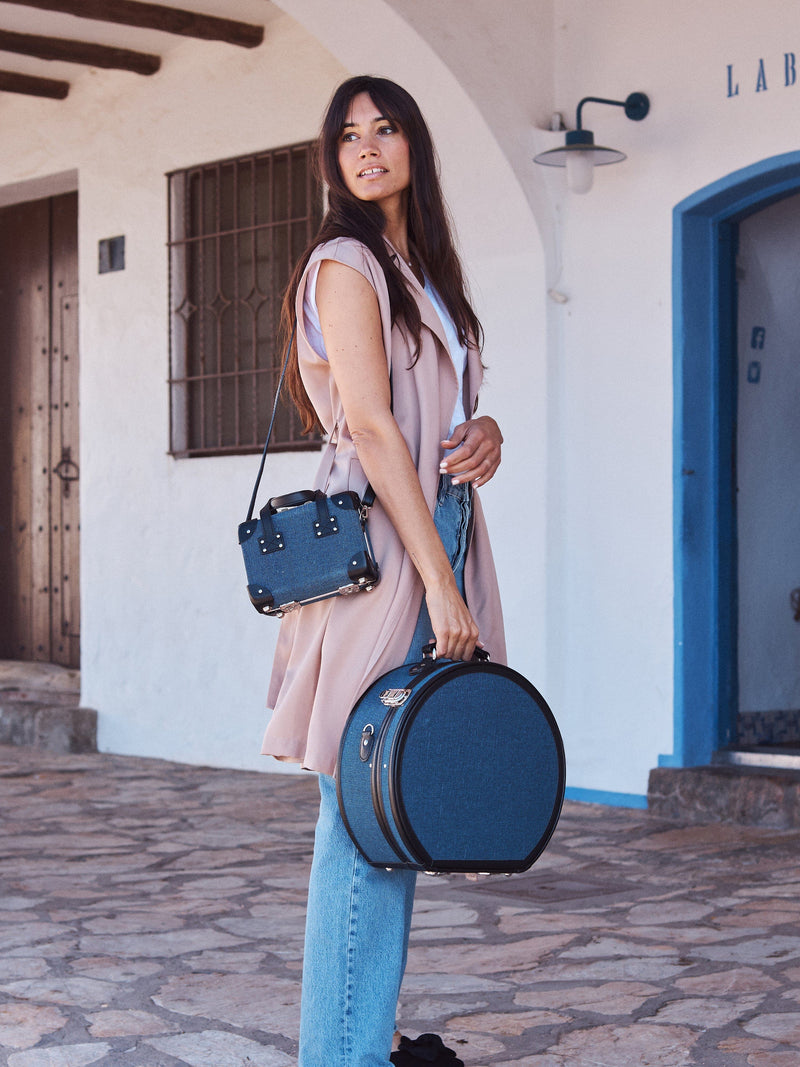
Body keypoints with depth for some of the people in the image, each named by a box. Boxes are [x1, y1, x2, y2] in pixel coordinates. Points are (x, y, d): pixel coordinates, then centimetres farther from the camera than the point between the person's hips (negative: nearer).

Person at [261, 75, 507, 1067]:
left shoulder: (421, 271, 21)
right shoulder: (346, 265, -5)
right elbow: (370, 424, -14)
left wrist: (487, 434, 2)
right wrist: (438, 581, -19)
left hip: (436, 532, 8)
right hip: (380, 548, -8)